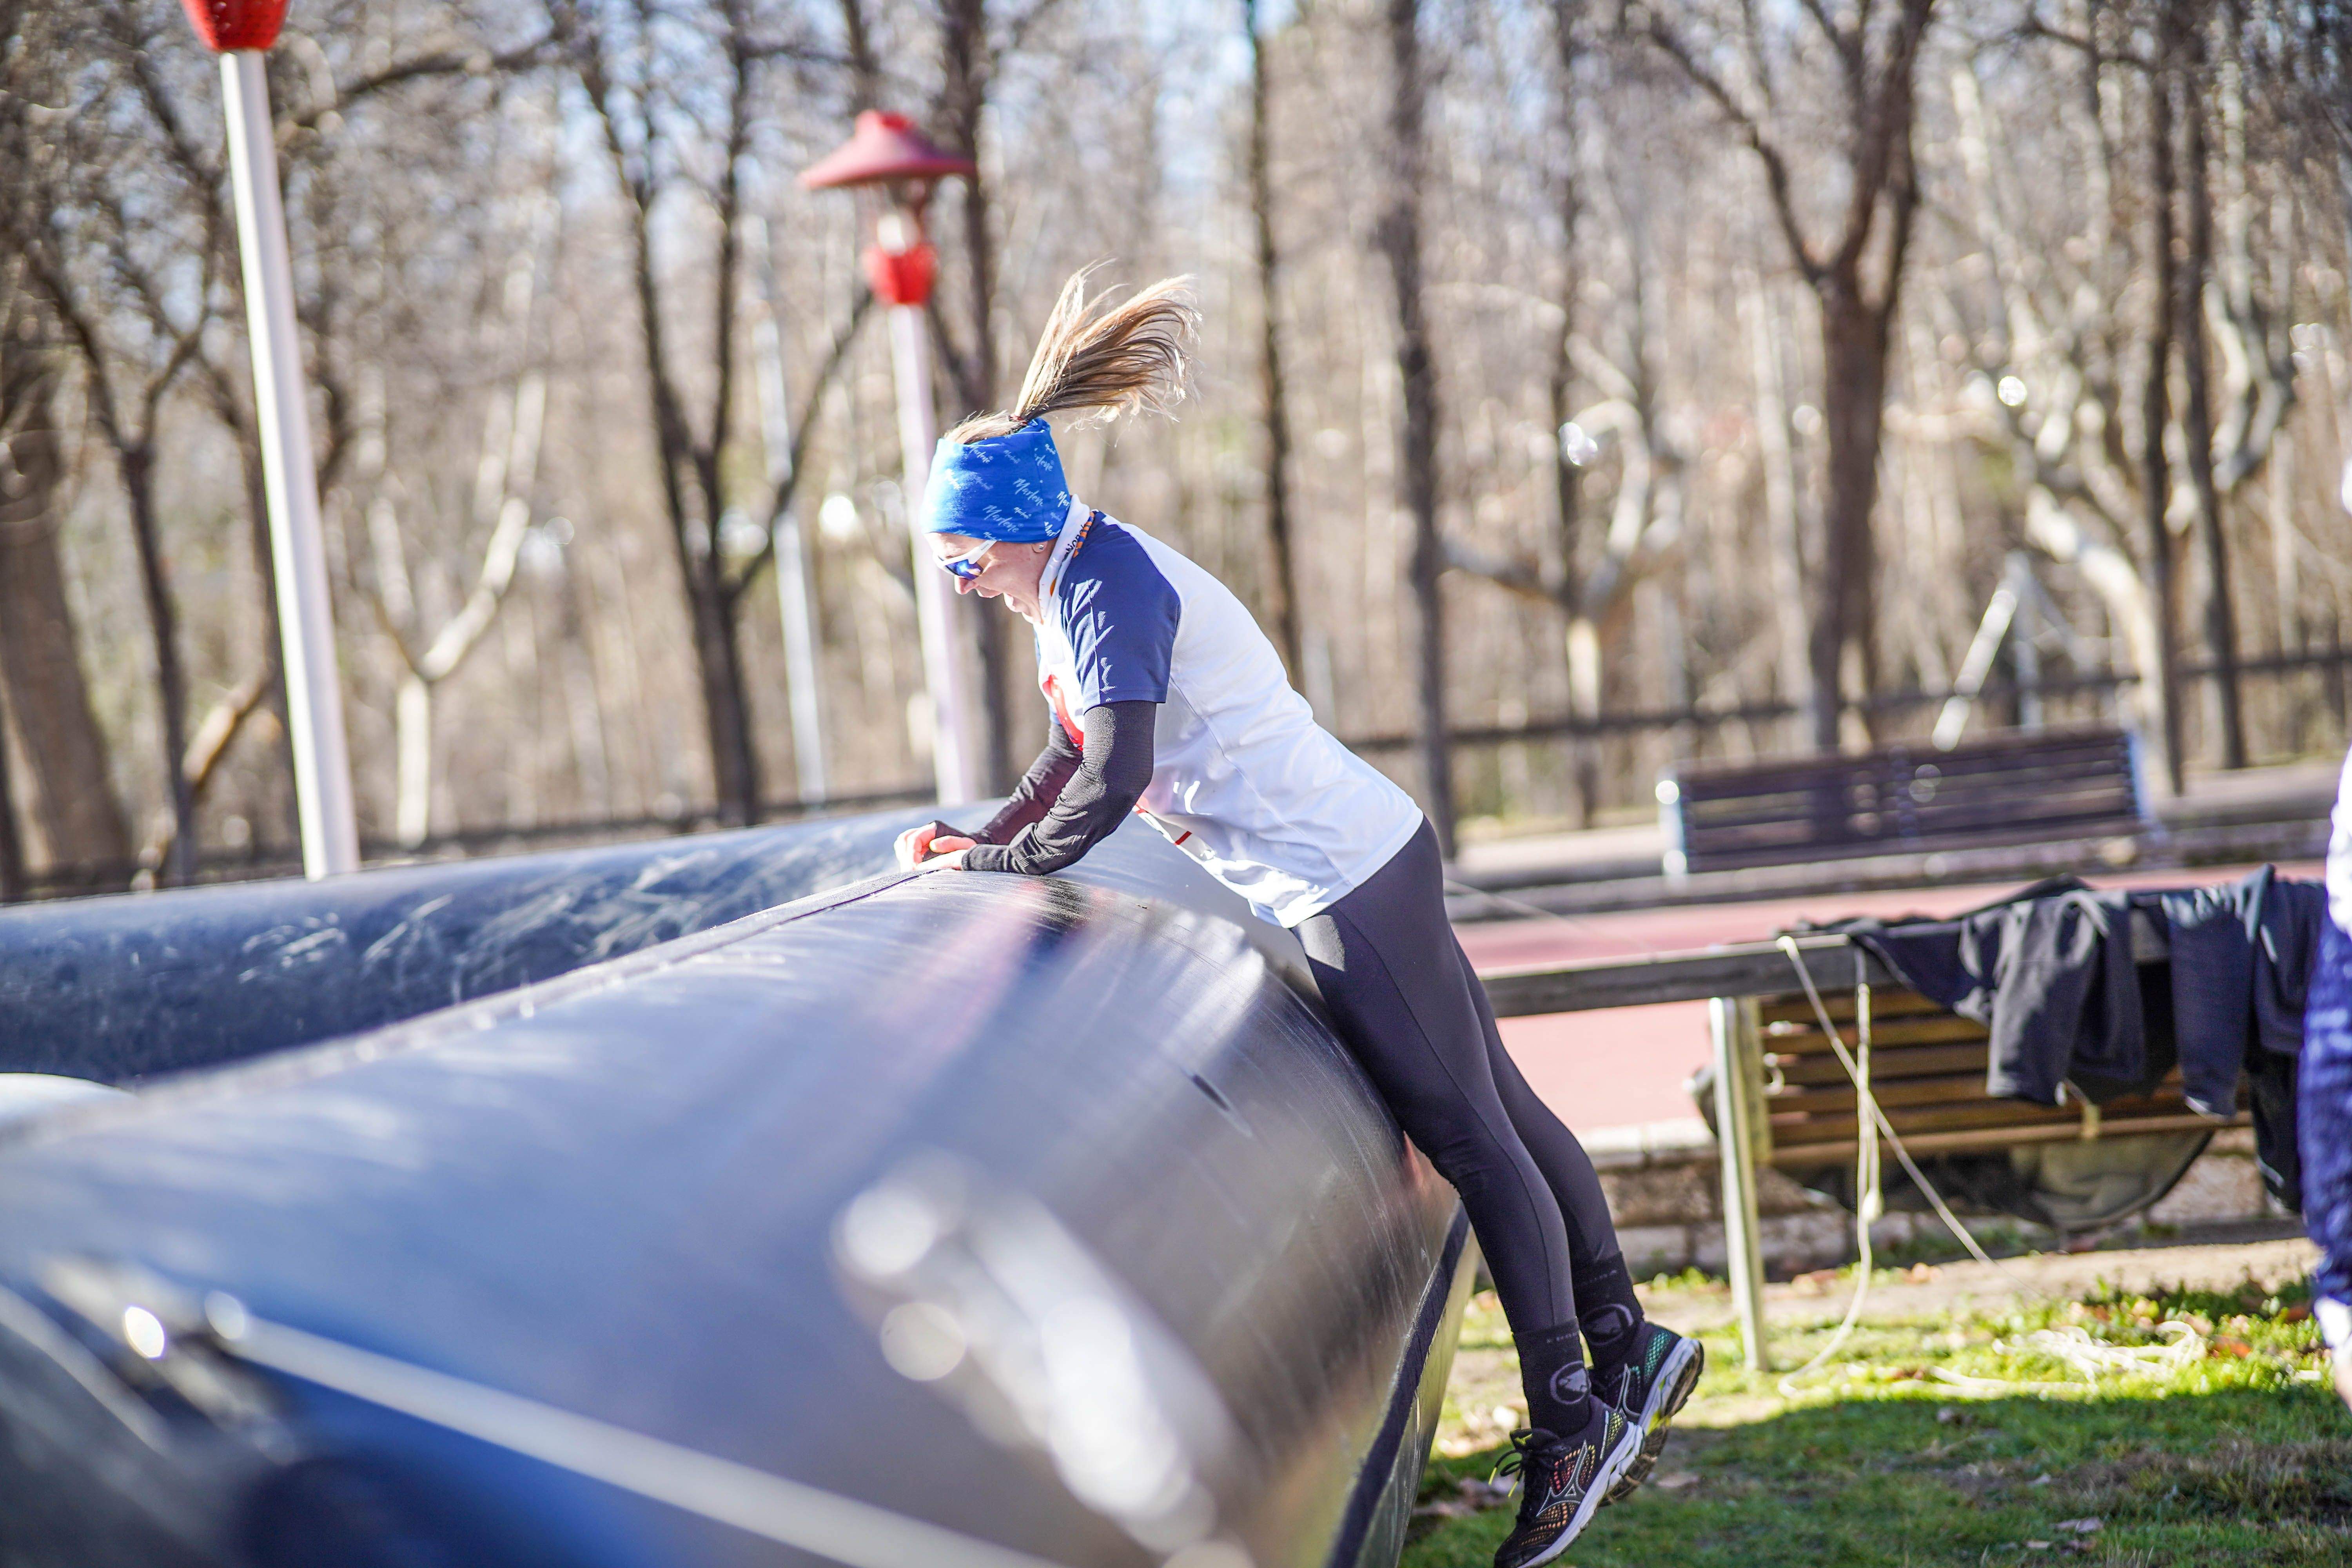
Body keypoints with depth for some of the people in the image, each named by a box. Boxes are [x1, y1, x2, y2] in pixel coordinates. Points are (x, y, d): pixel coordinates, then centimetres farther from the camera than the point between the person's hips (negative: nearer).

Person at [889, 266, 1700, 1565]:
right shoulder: (1078, 582, 13)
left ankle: (1567, 1421, 1)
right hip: (1366, 863, 10)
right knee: (1495, 1107, 13)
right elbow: (1075, 755, 22)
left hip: (1346, 881, -10)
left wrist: (997, 866, -11)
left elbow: (1111, 785, -24)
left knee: (1468, 1133, -5)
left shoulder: (1110, 587, -18)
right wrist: (984, 841, 9)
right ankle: (1625, 1353, 21)